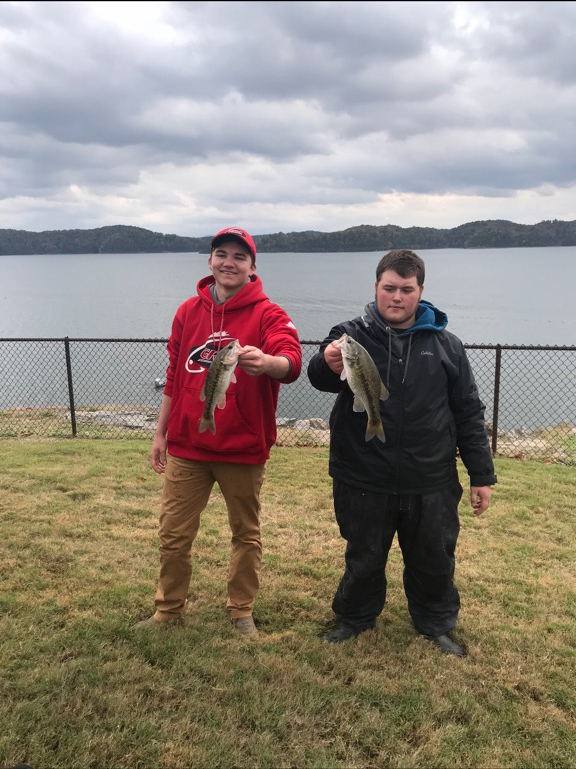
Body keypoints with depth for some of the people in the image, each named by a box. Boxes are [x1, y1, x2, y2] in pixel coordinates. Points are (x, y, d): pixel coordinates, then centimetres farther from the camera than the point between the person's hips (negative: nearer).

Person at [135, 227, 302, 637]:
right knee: (174, 532, 12)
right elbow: (174, 376, 12)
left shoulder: (268, 314, -8)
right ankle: (170, 608, 34)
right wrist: (161, 433, 13)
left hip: (243, 448, -3)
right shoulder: (189, 311, 6)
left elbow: (292, 361, -26)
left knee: (246, 532, 13)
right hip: (186, 446, 3)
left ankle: (242, 610, 34)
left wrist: (266, 362, -49)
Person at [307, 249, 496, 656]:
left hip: (431, 485, 2)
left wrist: (482, 475, 5)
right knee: (364, 560, 15)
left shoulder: (445, 344, 2)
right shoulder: (352, 335, -4)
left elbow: (469, 413, 6)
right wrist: (328, 365, -49)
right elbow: (320, 376, -25)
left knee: (435, 561, 16)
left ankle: (437, 625, 40)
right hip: (364, 483, -1)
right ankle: (355, 619, 40)